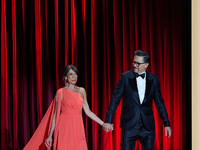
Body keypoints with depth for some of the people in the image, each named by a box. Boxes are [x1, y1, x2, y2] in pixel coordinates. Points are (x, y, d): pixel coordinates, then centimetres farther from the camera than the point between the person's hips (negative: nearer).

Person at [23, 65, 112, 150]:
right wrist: (50, 135, -4)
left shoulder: (81, 91, 11)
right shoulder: (61, 93, -1)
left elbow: (88, 112, 12)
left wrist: (103, 123, 6)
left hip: (78, 128, 4)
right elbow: (56, 115, -1)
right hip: (65, 128, -4)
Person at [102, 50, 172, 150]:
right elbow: (115, 99, -2)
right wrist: (108, 120, -8)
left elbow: (159, 102, 10)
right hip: (129, 125, -2)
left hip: (148, 126, 2)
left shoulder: (153, 79, 5)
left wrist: (167, 124, 7)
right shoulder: (125, 77, -1)